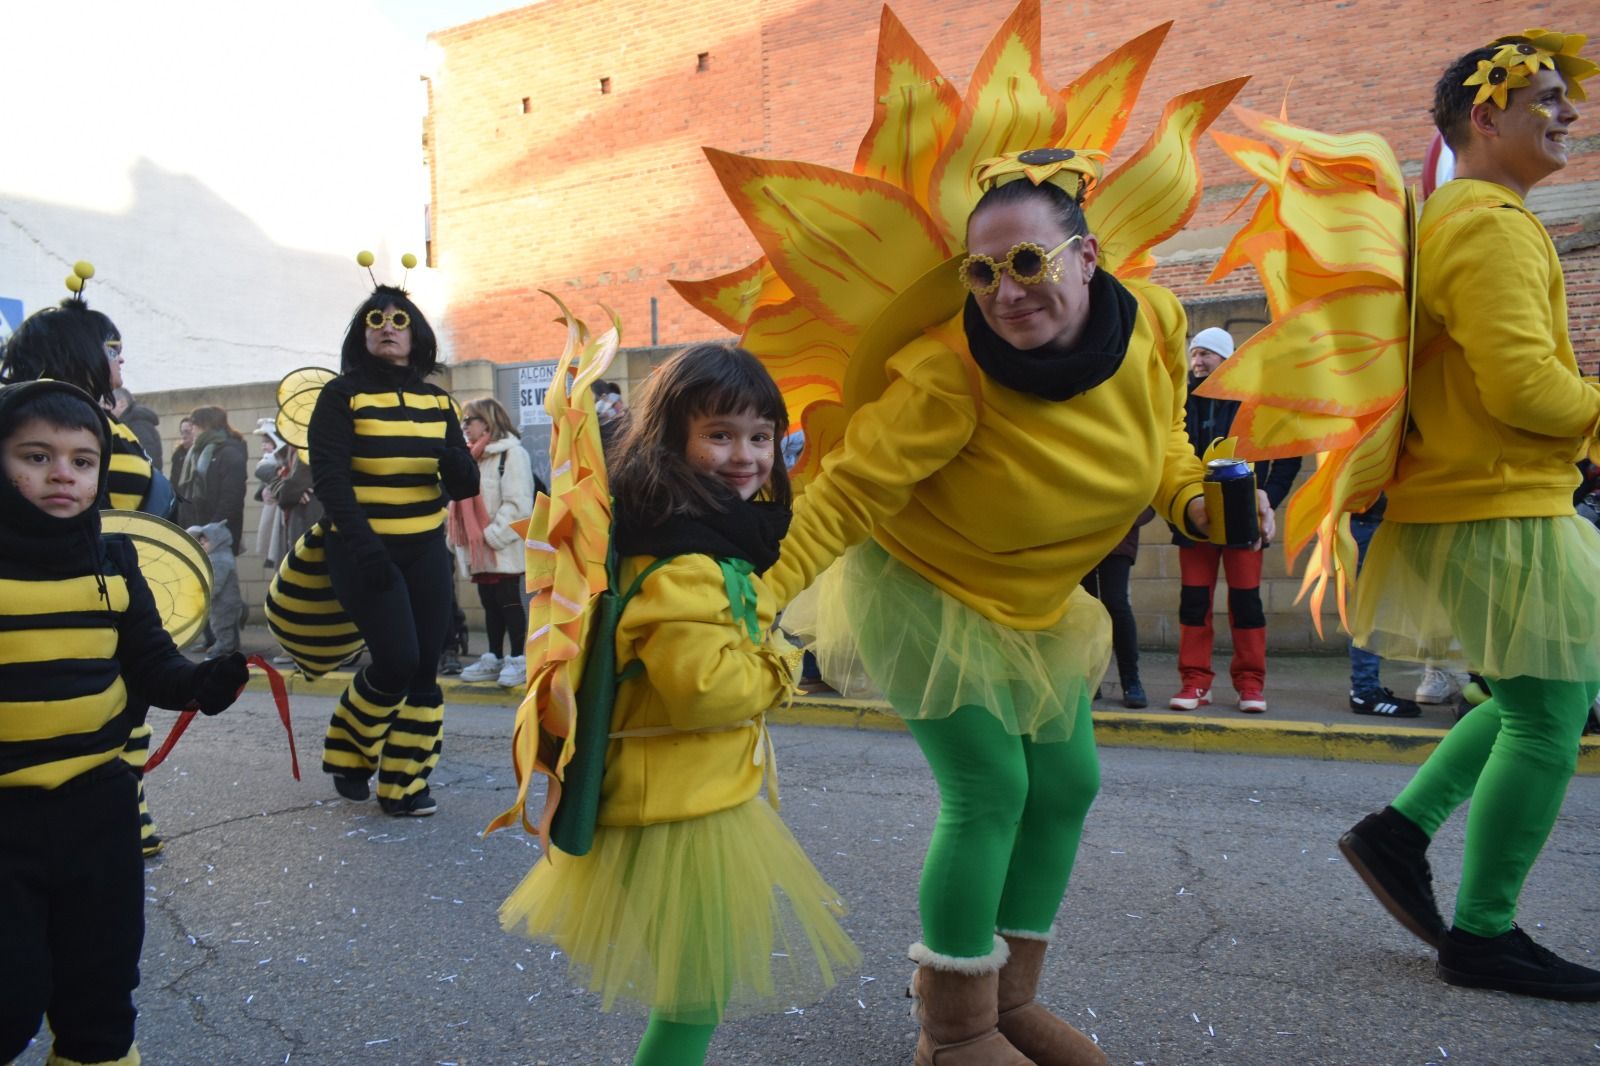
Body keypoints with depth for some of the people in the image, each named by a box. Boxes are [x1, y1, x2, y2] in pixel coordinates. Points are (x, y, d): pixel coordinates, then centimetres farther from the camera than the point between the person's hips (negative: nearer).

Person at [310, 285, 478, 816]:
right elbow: (329, 478, -12)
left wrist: (456, 461, -16)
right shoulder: (342, 394, -3)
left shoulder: (437, 400, 9)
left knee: (424, 668, 4)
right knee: (397, 660, -12)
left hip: (427, 552, 5)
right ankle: (349, 751, 17)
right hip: (365, 552, -4)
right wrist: (364, 547, -23)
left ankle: (403, 784, 17)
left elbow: (465, 485, 8)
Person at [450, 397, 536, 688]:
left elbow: (517, 503, -17)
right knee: (489, 602, 12)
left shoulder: (512, 453, -10)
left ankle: (518, 659, 4)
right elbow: (464, 503, 19)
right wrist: (457, 539, 11)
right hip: (479, 547, 8)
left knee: (508, 600, -3)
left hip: (504, 547, -8)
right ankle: (493, 659, 20)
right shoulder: (473, 456, 17)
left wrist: (494, 535, -18)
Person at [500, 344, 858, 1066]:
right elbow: (703, 684, -32)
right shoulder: (682, 563, -25)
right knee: (700, 988, 5)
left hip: (700, 792, 10)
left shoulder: (719, 534, 9)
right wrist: (775, 673, -14)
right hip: (682, 808, -10)